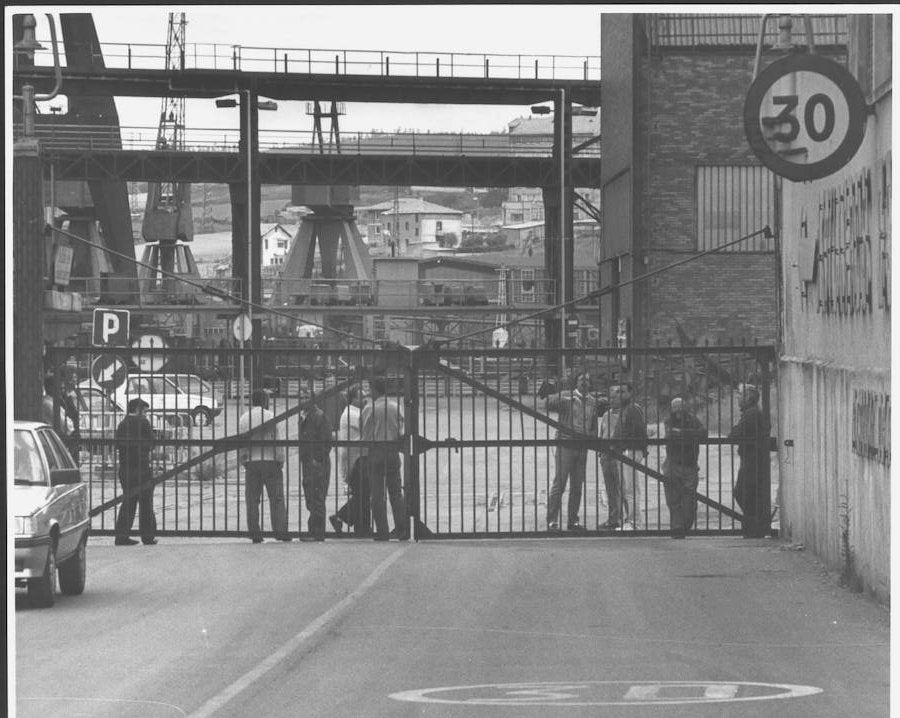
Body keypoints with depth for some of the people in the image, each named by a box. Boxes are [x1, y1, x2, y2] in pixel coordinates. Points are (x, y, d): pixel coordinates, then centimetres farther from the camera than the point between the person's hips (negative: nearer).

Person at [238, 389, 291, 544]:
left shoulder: (243, 419, 5)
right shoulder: (273, 418, -3)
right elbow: (280, 443, -5)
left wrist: (243, 461, 10)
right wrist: (280, 461, 4)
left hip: (251, 462, 2)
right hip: (271, 461, -2)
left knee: (252, 500, 5)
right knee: (276, 499, -1)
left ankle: (254, 534, 2)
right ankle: (280, 531, -8)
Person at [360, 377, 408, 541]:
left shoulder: (369, 409, -7)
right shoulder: (396, 407, 2)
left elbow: (363, 433, -1)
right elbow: (400, 432, 4)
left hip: (374, 452, -3)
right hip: (393, 452, 3)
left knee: (377, 495, 1)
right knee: (396, 492, 9)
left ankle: (382, 532, -1)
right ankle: (402, 529, 0)